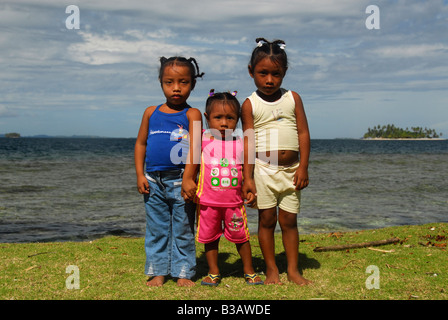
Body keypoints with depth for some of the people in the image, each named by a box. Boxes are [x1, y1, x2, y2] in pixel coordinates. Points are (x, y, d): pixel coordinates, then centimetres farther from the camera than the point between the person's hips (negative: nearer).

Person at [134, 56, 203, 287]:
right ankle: (158, 272, 20)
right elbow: (141, 143, 13)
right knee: (156, 229, 10)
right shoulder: (151, 113, 8)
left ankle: (183, 273, 16)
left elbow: (194, 146, -13)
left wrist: (188, 179, -23)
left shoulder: (192, 114, -3)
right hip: (153, 182, 4)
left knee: (183, 230, 6)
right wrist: (140, 175, 4)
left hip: (180, 181, -3)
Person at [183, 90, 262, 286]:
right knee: (210, 237, 10)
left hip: (234, 202, 1)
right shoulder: (202, 141, -2)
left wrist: (250, 189, -3)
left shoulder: (240, 144, 2)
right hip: (208, 201, 0)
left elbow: (246, 171, 9)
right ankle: (213, 273, 25)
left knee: (241, 237, 8)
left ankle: (249, 271, 24)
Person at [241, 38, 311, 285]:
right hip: (264, 169, -2)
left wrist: (303, 167, -3)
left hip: (291, 170, 2)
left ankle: (293, 270, 15)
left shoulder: (293, 98, 6)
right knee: (267, 219, 4)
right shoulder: (250, 104, 0)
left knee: (289, 220, 6)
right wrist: (248, 177, -9)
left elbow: (303, 133, 4)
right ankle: (271, 270, 15)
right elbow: (249, 141, -4)